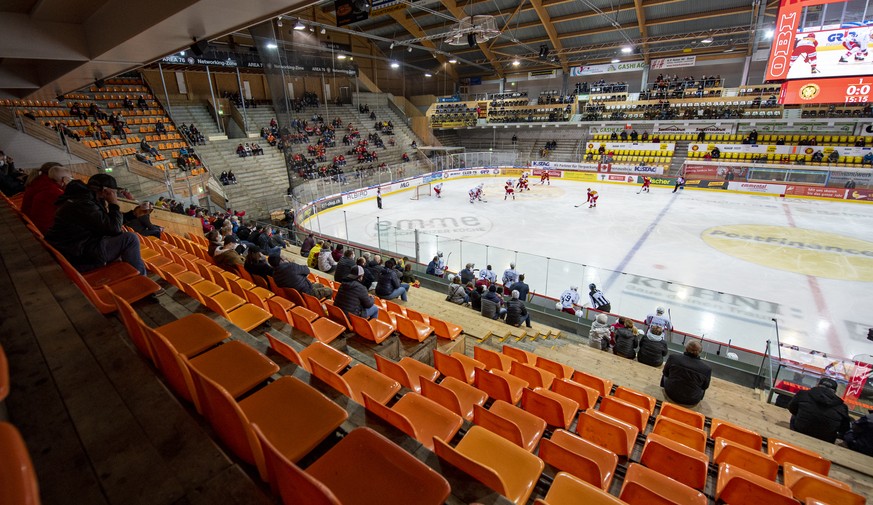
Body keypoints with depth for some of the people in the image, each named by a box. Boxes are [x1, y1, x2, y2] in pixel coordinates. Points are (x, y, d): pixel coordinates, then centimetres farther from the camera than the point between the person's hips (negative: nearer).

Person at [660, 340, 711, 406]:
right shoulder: (706, 369, -17)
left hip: (670, 394, 0)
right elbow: (705, 387, -1)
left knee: (664, 376, 29)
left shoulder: (673, 358, -16)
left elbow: (665, 373, 0)